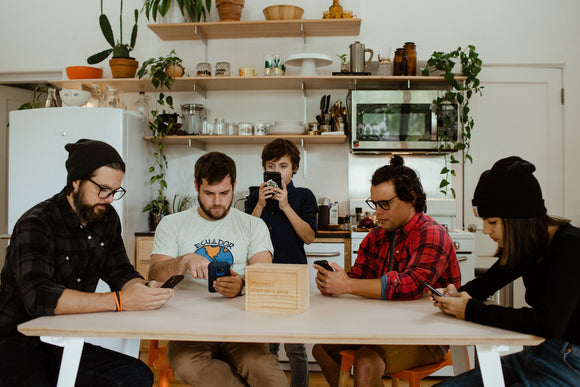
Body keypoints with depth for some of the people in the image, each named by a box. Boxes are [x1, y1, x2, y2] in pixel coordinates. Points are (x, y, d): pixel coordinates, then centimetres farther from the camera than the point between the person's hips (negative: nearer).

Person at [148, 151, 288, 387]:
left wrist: (242, 286, -23)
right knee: (188, 366, -32)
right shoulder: (172, 224, 13)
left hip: (238, 323, -1)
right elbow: (154, 278, 4)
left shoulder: (253, 226, 13)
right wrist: (184, 261, -17)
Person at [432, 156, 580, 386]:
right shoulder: (526, 247, 6)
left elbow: (549, 323, -30)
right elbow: (486, 282, 20)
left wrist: (471, 310, -21)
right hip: (537, 355, 8)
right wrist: (457, 295, -4)